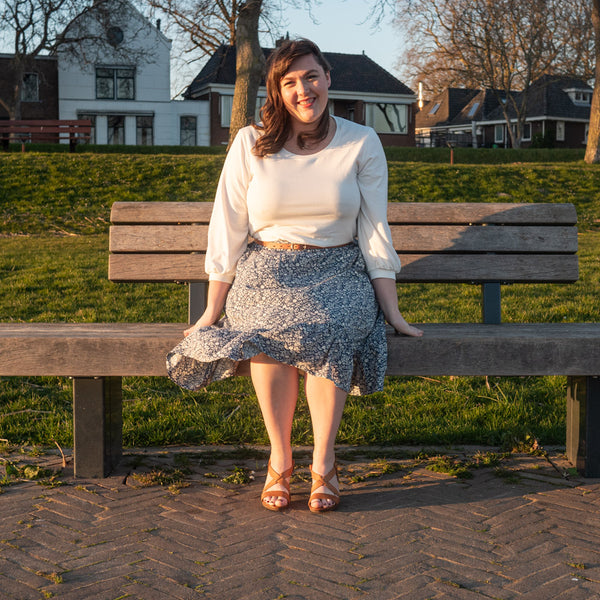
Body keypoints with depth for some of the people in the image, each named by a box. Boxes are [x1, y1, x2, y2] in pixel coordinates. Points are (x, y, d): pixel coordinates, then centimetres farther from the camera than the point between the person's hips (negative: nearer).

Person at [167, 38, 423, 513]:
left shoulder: (362, 143, 3)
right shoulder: (251, 144, 2)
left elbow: (375, 234, 2)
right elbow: (227, 231, 2)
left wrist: (392, 312, -2)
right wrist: (212, 311, -1)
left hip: (338, 275, 0)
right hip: (267, 273, 0)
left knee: (327, 330, -35)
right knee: (271, 330, -34)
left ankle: (323, 463, -20)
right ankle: (280, 460, -17)